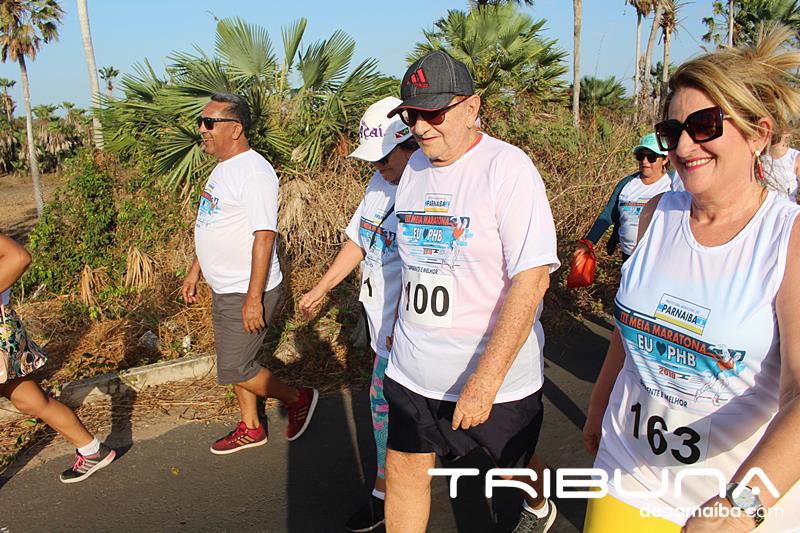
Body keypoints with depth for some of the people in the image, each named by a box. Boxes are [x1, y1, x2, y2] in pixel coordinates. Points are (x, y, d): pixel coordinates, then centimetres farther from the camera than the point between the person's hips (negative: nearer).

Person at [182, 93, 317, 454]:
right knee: (235, 364, 18)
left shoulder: (253, 171, -20)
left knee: (234, 370, -2)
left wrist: (253, 298, -26)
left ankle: (299, 399, 19)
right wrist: (195, 271, 22)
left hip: (247, 294, -10)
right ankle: (250, 428, 36)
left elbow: (264, 235, -25)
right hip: (224, 290, 10)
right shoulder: (223, 168, 12)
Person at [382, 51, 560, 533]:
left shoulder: (508, 167, -17)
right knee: (404, 469, 9)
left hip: (498, 372, -4)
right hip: (414, 368, 5)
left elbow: (533, 278, -24)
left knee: (517, 465, 19)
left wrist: (485, 379, -26)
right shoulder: (415, 167, 4)